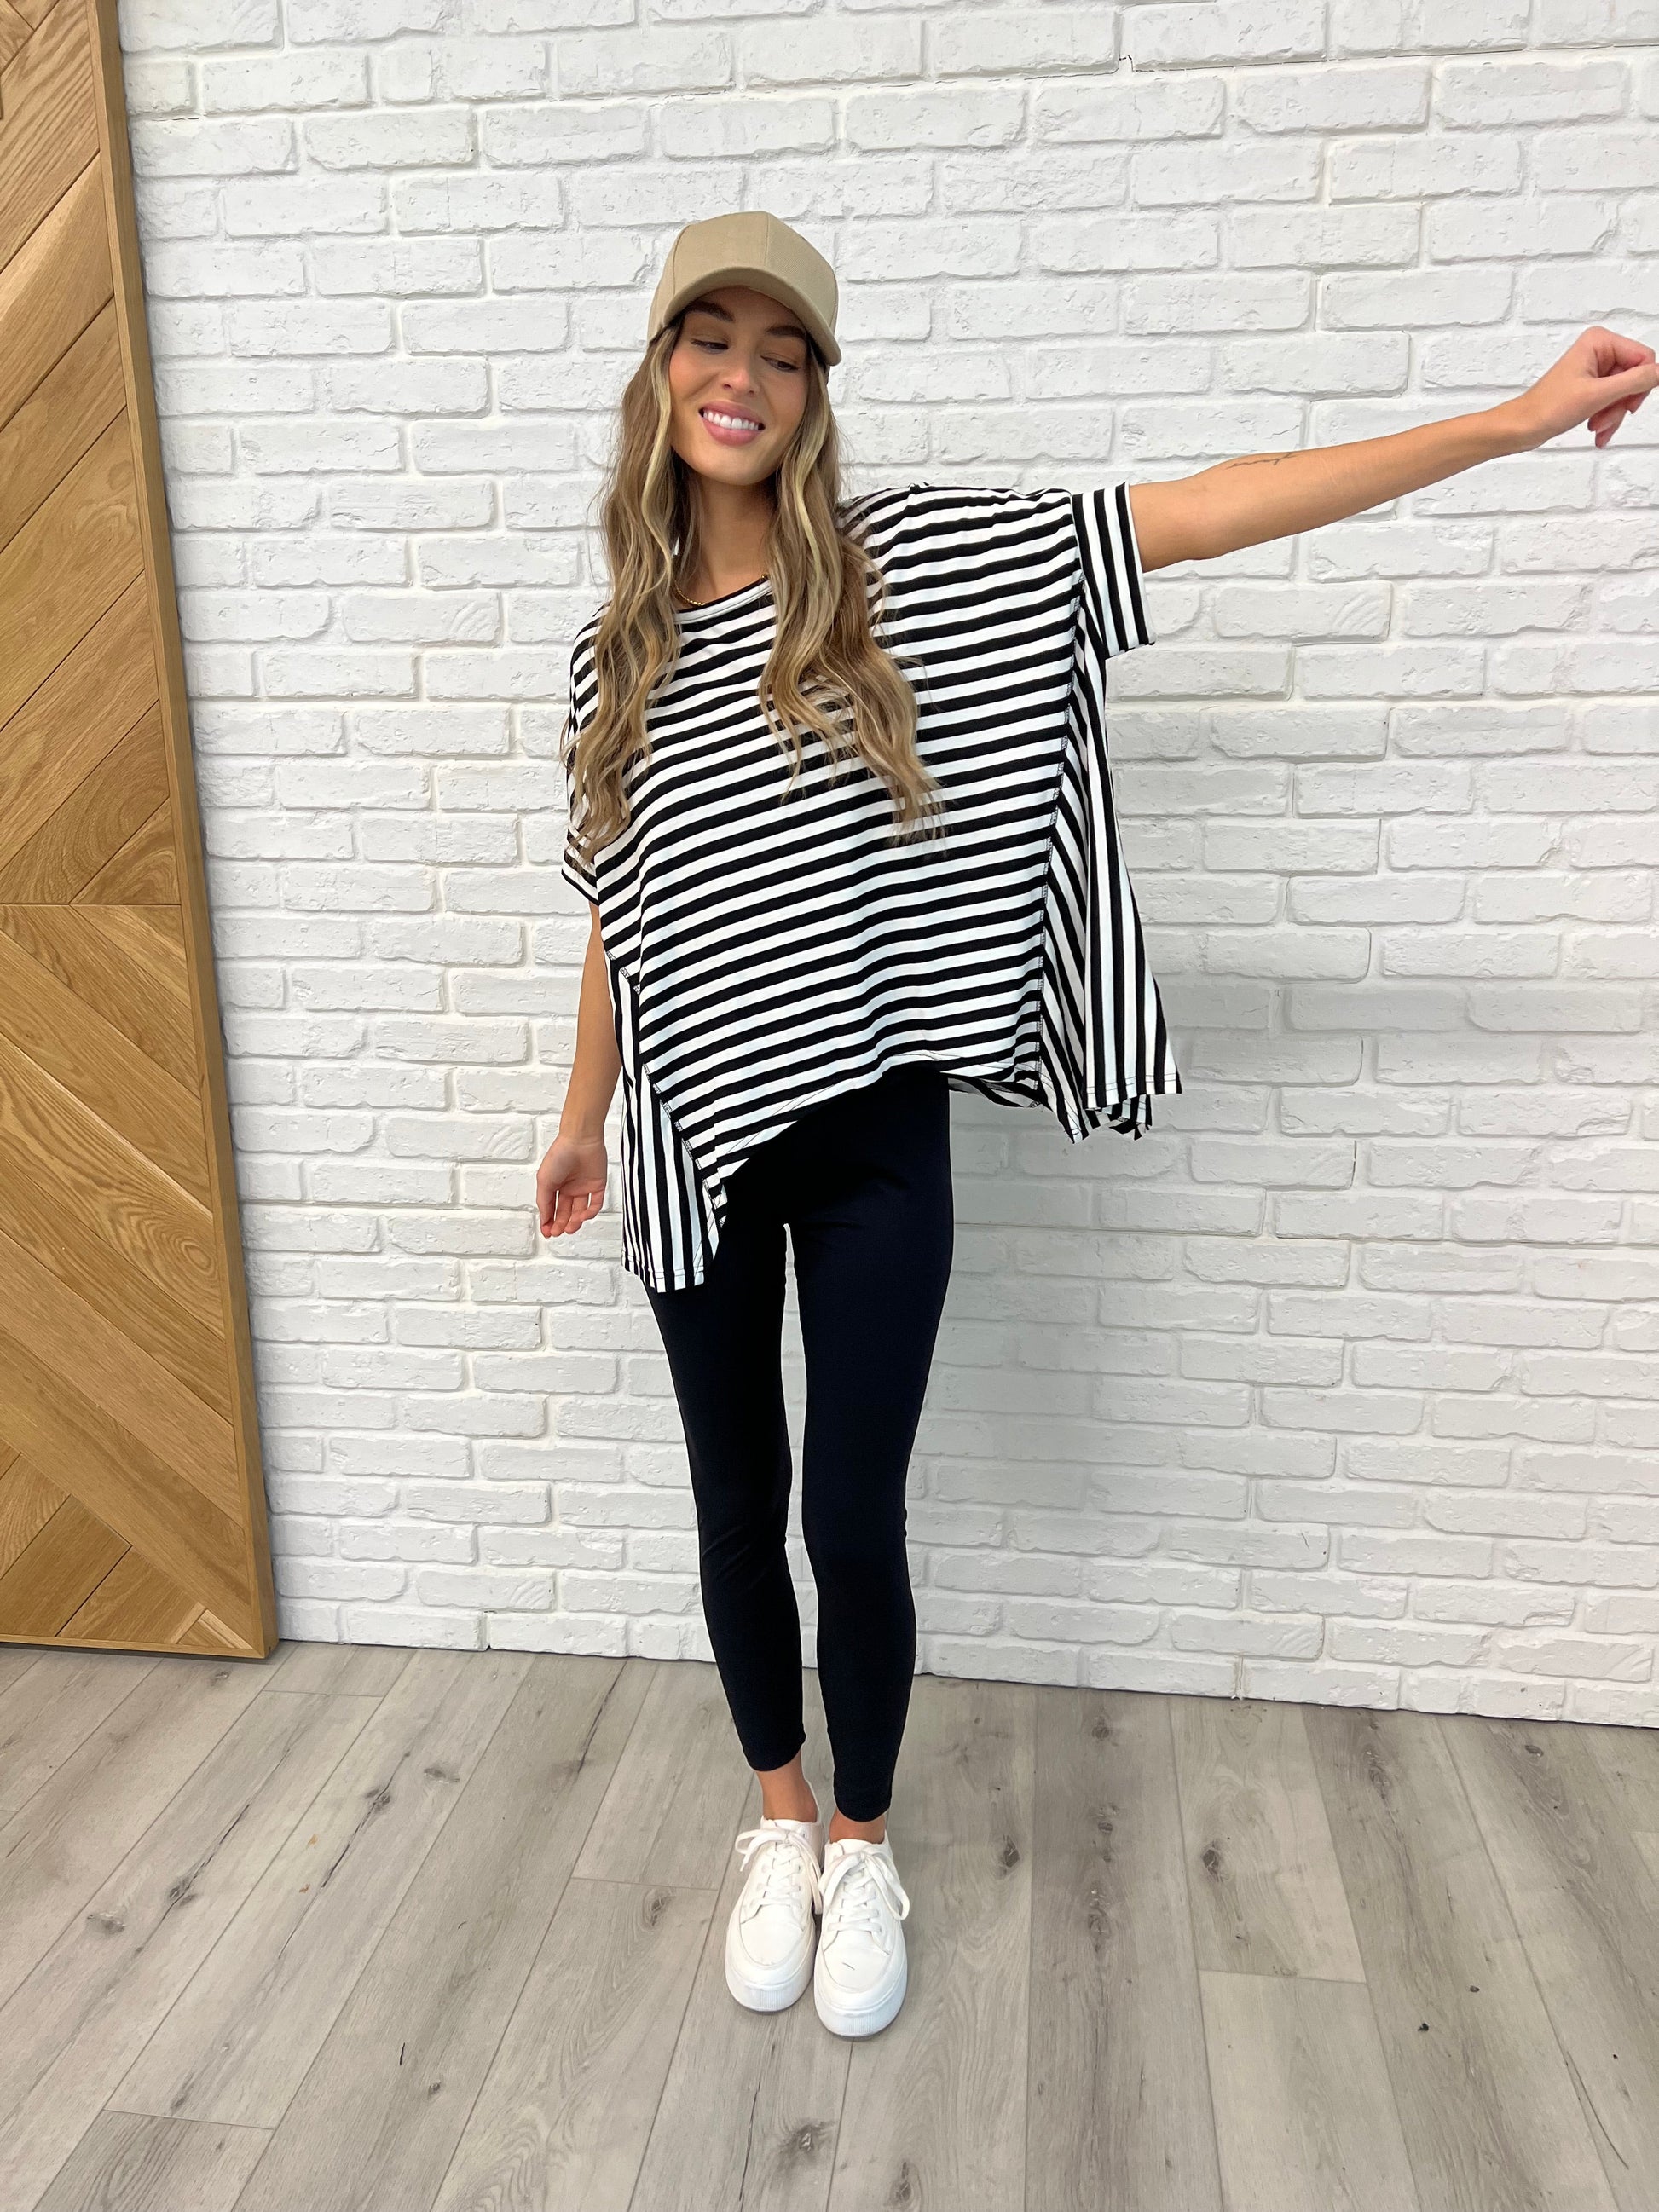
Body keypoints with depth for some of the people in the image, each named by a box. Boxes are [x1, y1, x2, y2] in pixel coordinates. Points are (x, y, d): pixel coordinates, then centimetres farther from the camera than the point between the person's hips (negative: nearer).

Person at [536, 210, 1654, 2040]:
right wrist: (581, 1120, 18)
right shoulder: (618, 650, 6)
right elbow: (621, 916, 12)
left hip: (874, 1135, -3)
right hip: (697, 1145, 3)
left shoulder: (912, 560, -3)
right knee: (738, 1509, 15)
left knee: (853, 1520, 6)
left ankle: (862, 1847, 35)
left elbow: (1194, 514, -7)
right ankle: (779, 1820, 41)